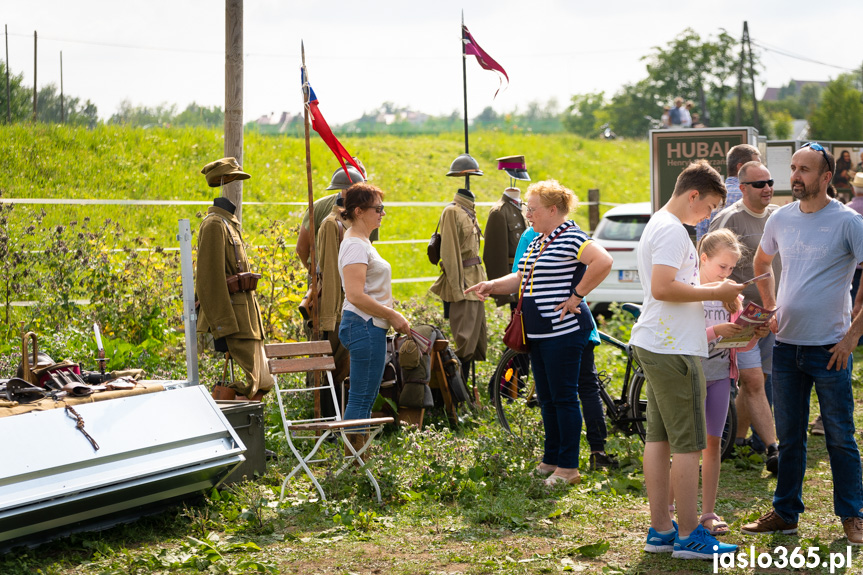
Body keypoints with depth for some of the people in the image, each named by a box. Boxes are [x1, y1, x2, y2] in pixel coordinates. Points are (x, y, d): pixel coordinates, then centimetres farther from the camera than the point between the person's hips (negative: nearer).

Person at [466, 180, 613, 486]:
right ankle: (551, 460, 25)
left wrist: (577, 294, -22)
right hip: (538, 333, 10)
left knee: (564, 397, -4)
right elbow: (524, 278, 24)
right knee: (546, 398, 15)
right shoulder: (537, 240, 16)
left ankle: (568, 467, 3)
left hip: (563, 331, -10)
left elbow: (603, 262, -28)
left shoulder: (571, 237, -14)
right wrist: (493, 285, 8)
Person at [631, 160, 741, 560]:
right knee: (688, 445, -5)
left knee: (659, 438, 11)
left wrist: (712, 290, 17)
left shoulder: (658, 226, 19)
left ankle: (660, 530, 15)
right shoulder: (672, 230, -15)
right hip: (673, 350, -11)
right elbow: (662, 288, -24)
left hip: (653, 345, 11)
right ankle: (688, 536, -1)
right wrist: (714, 293, -16)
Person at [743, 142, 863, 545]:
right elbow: (761, 263, 26)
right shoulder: (781, 218, 6)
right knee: (789, 437, 13)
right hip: (786, 345, 5)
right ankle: (785, 514, 22)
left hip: (829, 348, -5)